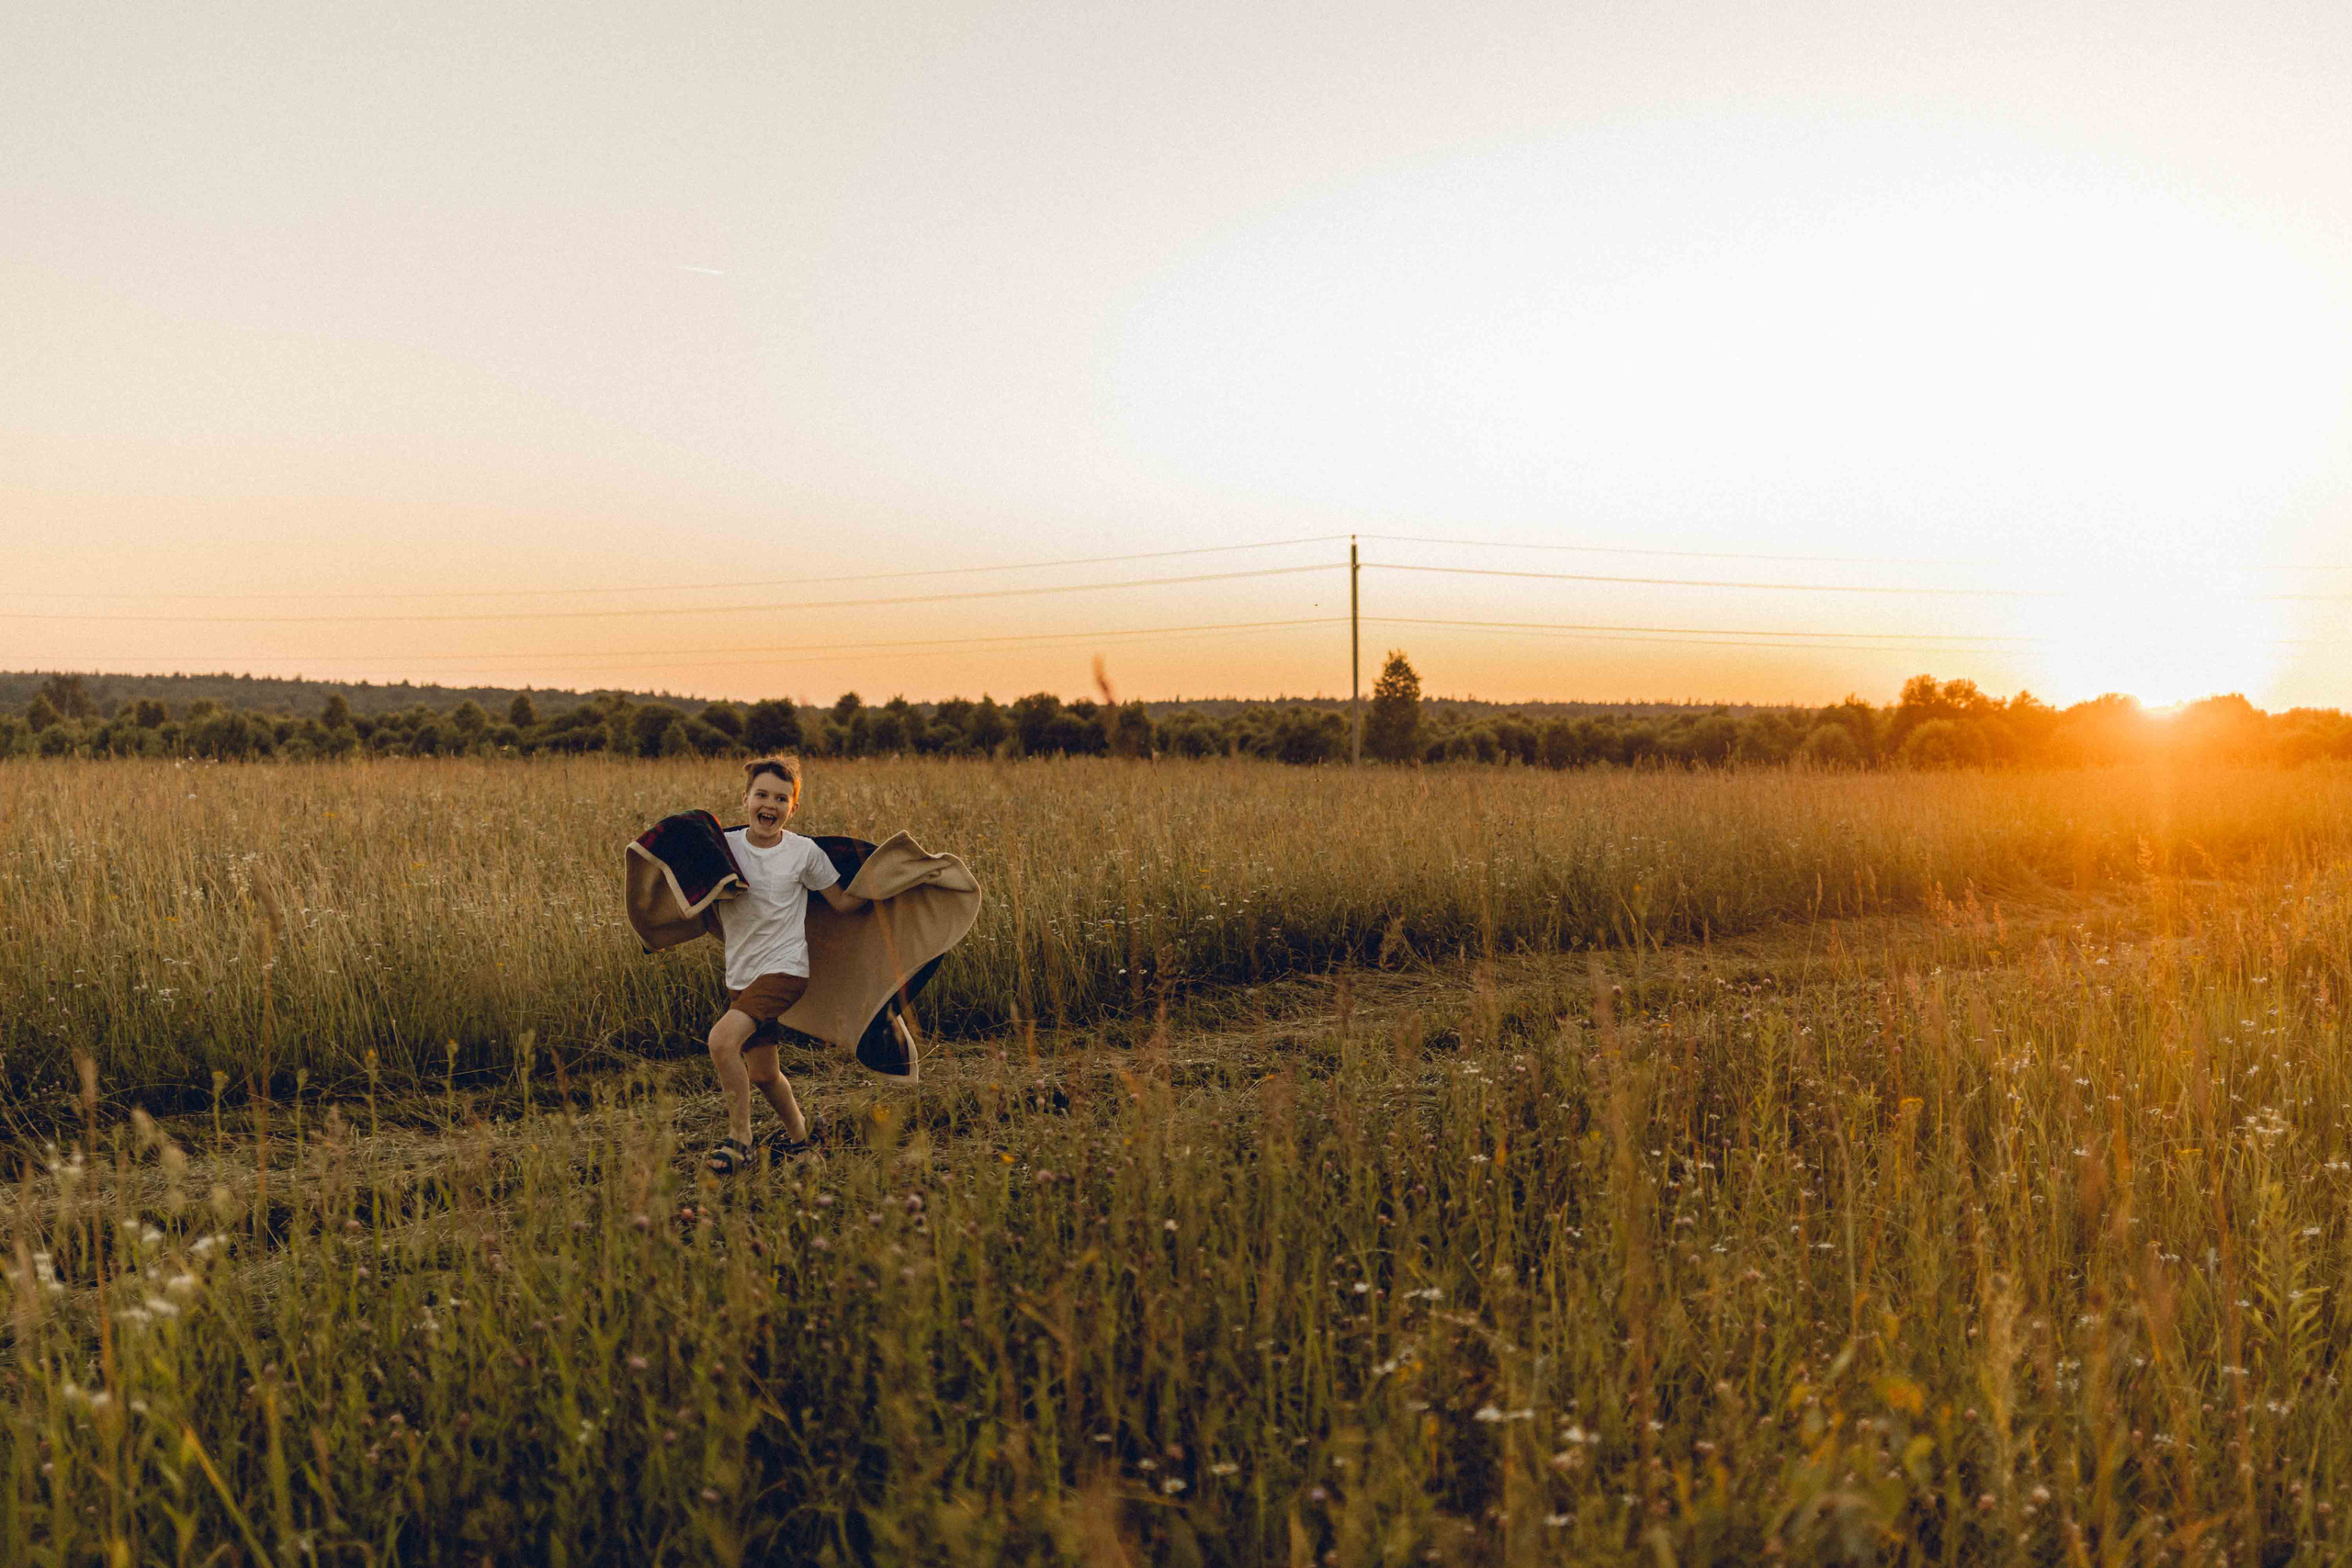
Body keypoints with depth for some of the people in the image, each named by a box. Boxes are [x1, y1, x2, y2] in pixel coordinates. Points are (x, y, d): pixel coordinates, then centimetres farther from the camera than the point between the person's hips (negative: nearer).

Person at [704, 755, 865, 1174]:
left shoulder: (804, 853, -4)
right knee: (762, 1073, 11)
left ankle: (739, 1139, -9)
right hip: (742, 976, 5)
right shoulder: (724, 846, 1)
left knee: (722, 1039, -26)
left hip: (784, 969, -5)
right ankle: (797, 1131, 42)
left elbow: (843, 901, 5)